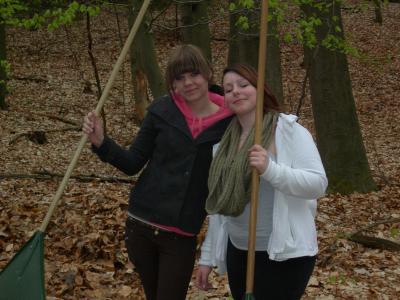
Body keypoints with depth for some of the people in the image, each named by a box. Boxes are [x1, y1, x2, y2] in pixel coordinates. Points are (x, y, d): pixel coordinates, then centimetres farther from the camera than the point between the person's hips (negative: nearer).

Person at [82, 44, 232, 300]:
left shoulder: (229, 122, -7)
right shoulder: (161, 111, -4)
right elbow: (132, 164, 2)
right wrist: (101, 142, -11)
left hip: (182, 235, -2)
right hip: (141, 224, 2)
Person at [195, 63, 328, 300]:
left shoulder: (289, 131, -9)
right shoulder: (225, 142, 10)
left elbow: (318, 183, -19)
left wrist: (270, 169, -31)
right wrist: (207, 257, 15)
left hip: (284, 254, -6)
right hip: (237, 252, 6)